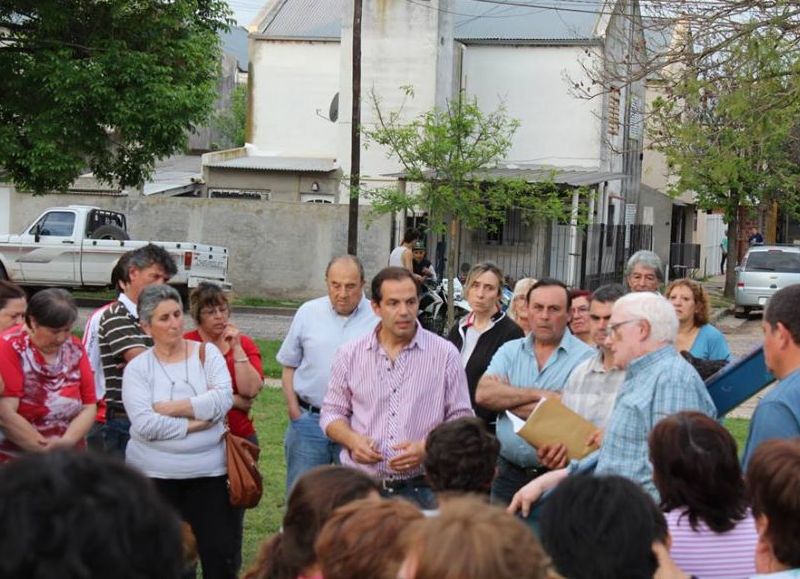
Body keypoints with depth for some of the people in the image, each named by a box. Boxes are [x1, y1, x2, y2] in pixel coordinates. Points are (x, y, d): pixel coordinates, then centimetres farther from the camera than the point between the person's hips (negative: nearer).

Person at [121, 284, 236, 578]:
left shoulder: (207, 353, 3)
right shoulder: (137, 368, -2)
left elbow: (223, 399, -13)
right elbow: (145, 425, -15)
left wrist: (171, 407, -13)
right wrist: (197, 423, -12)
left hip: (209, 471, 1)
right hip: (153, 475, -1)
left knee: (220, 551, 2)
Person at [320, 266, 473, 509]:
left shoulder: (445, 354, 1)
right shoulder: (350, 354, 7)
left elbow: (461, 420, 3)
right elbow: (332, 412, 14)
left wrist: (426, 448, -14)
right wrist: (352, 439, -7)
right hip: (360, 487, 2)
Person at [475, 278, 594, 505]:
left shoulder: (584, 358, -8)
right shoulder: (510, 351, 9)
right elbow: (483, 394, -7)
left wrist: (504, 397, -7)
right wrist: (538, 394, -14)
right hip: (508, 471, 4)